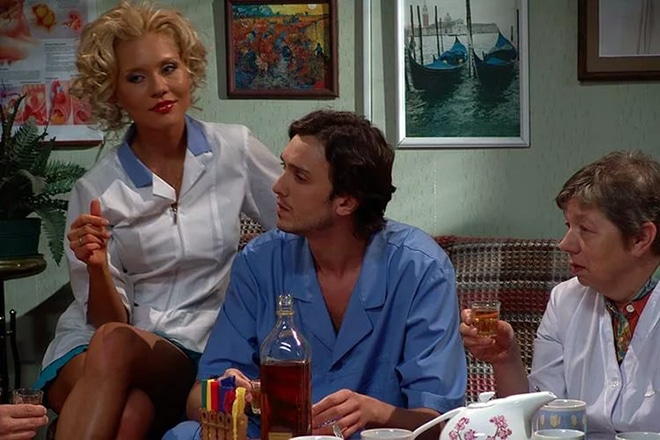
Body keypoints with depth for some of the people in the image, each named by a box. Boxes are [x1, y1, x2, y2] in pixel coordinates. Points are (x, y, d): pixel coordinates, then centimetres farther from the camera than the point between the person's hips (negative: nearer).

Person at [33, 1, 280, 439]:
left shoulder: (236, 150, 1)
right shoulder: (95, 190, 0)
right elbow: (108, 320, 2)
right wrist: (98, 268, -20)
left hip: (193, 352, -1)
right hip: (89, 351, 1)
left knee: (121, 369, -36)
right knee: (111, 342, -37)